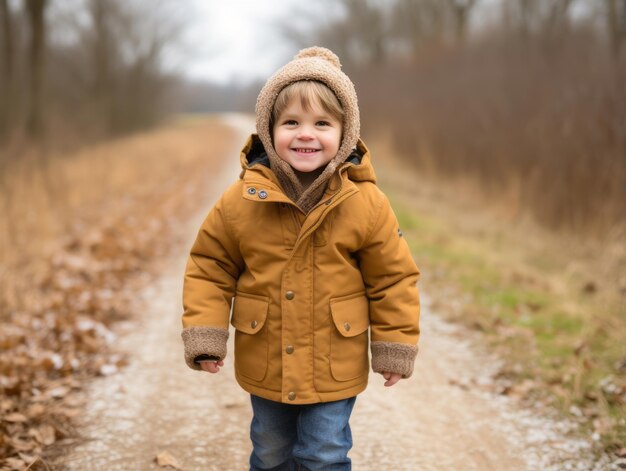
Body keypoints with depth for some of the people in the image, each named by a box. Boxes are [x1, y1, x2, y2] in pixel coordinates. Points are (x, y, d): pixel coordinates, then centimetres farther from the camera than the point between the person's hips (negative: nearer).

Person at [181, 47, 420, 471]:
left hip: (335, 370, -2)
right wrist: (204, 336, -8)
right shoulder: (241, 201, -11)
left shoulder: (366, 204, -13)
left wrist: (395, 349, -2)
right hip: (264, 367, 2)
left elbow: (393, 278, -4)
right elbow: (210, 268, -1)